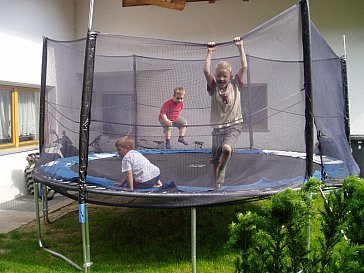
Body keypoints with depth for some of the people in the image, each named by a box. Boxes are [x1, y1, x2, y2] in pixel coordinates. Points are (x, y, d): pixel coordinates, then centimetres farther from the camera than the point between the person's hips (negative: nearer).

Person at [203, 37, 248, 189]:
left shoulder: (235, 84, 4)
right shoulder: (214, 87, 3)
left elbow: (244, 67, -4)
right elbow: (206, 71, -12)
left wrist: (240, 47, -2)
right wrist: (210, 53, -9)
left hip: (234, 125, -1)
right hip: (218, 127, 1)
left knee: (227, 148, -30)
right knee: (215, 161, 3)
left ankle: (222, 170, 0)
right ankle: (217, 185, 24)